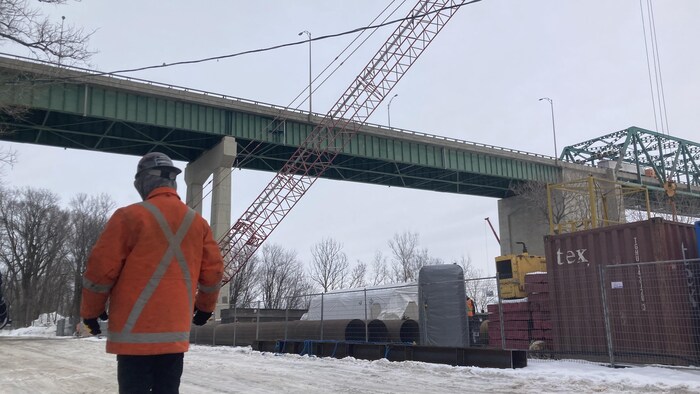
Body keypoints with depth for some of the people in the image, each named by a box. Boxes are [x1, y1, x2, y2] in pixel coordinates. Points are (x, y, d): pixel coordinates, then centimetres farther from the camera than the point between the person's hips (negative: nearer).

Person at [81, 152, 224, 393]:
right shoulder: (197, 222, 5)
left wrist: (91, 311, 9)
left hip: (134, 332, -4)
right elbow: (213, 271, 9)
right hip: (176, 333, 4)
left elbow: (102, 268, -6)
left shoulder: (130, 216, -8)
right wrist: (205, 306, 26)